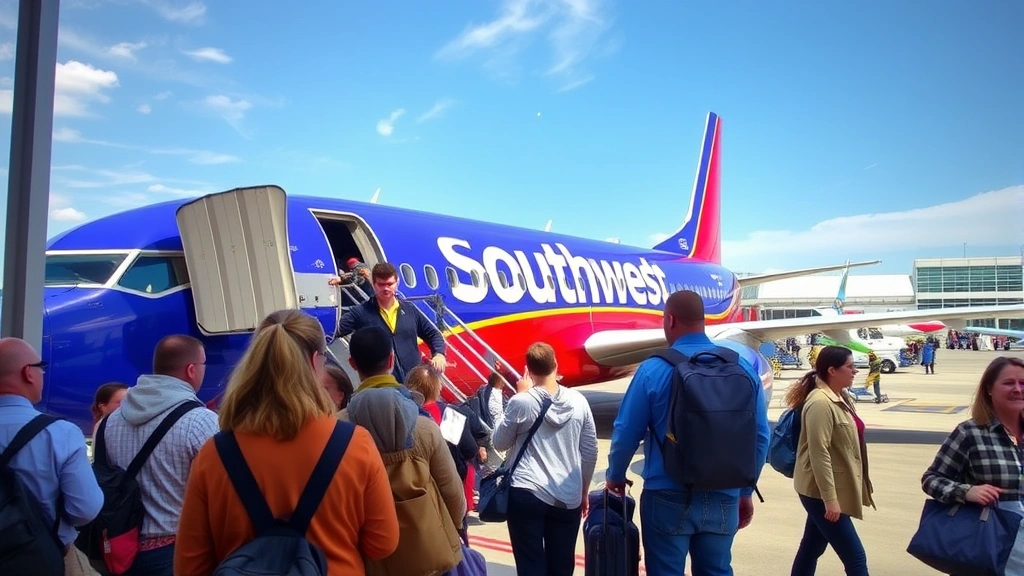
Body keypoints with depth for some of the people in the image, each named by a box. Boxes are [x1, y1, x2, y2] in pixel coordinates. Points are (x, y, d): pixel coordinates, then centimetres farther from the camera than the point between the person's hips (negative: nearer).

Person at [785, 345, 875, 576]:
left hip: (836, 488, 9)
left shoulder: (840, 398, 9)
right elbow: (819, 454, -23)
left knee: (811, 549, 17)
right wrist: (830, 499, -23)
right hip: (822, 491, -9)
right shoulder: (820, 403, -20)